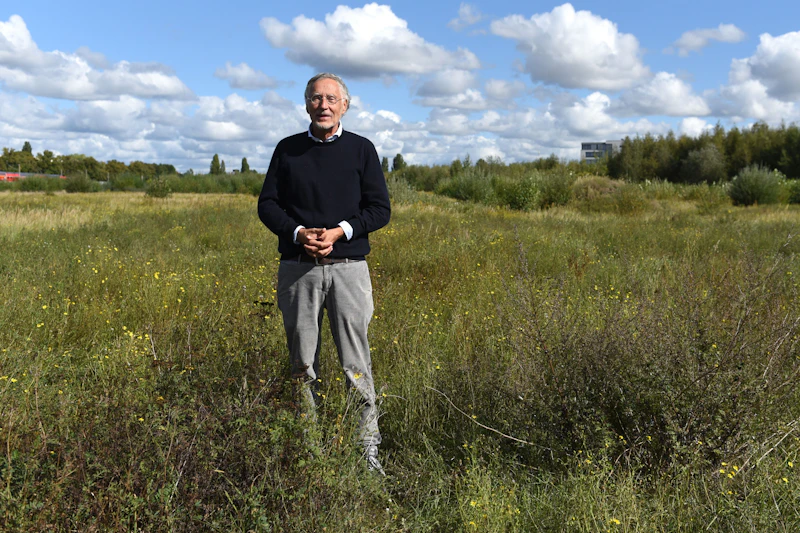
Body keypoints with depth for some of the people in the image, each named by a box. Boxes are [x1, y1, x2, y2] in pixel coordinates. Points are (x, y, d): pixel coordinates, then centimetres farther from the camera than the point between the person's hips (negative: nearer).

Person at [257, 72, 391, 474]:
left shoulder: (361, 149, 7)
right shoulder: (288, 149, 11)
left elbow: (379, 209, 3)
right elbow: (268, 204, 9)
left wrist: (340, 231, -12)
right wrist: (298, 233, -10)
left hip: (347, 266, -2)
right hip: (297, 267, 2)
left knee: (355, 364, -3)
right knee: (303, 363, 7)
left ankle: (368, 449, 6)